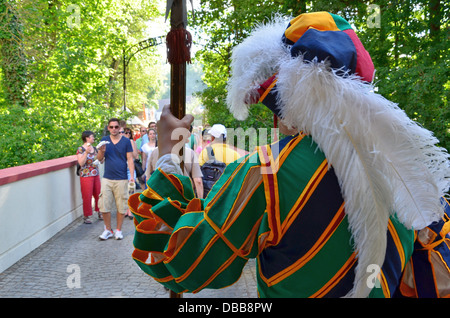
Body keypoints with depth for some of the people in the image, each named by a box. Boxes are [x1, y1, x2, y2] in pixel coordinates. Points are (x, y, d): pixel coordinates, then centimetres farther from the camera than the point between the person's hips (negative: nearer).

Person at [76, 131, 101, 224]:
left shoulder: (94, 148, 10)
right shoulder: (80, 149, -7)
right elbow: (81, 163, -16)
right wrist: (86, 152, -24)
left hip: (96, 175, 6)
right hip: (86, 176, -5)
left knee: (98, 194, 8)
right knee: (87, 196, 0)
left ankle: (99, 213, 24)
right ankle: (86, 216, 11)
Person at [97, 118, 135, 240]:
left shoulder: (126, 141, 2)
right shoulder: (104, 140, 8)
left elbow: (130, 159, 0)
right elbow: (99, 159, 10)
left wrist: (132, 175, -11)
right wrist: (102, 151, -12)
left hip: (121, 179, -2)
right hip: (107, 178, 2)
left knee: (121, 207, 4)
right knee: (104, 206, 2)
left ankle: (118, 230, 19)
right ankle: (108, 230, 19)